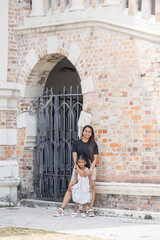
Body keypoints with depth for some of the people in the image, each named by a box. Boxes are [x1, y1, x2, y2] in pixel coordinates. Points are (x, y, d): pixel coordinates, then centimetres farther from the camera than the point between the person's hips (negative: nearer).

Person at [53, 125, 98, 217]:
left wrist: (90, 170, -14)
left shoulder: (93, 144, 4)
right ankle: (61, 210, -3)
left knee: (92, 187, -5)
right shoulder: (77, 143, 4)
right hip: (78, 167, 0)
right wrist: (78, 169, -15)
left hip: (90, 167, 0)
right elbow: (74, 157, -1)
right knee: (70, 188, -3)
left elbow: (95, 158, 0)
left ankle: (91, 210, 4)